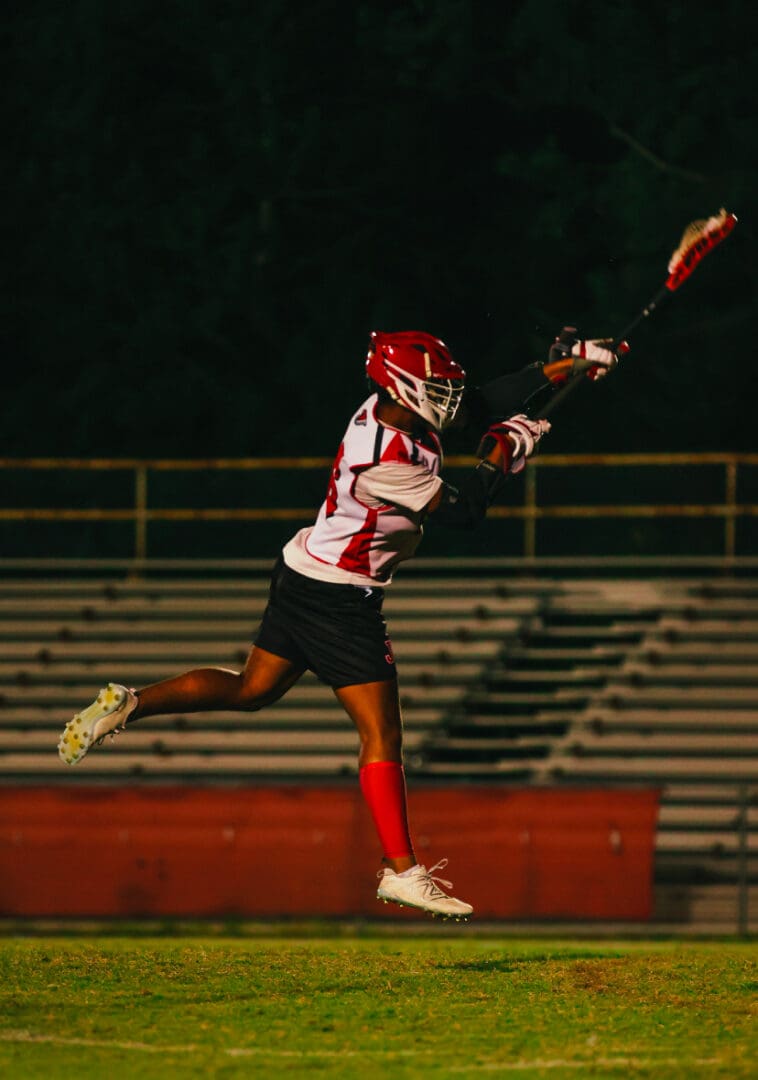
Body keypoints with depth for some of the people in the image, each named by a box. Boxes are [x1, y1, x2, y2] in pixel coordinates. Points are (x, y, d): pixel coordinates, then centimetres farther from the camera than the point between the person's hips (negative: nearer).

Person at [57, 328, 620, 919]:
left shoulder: (393, 407, -3)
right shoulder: (384, 462, -29)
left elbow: (478, 406, 10)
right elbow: (462, 510, -18)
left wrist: (553, 370, 4)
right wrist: (502, 455, -5)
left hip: (304, 579, 10)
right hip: (337, 599, -10)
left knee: (252, 689, 21)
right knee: (382, 733, -5)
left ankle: (128, 703, 18)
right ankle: (402, 869, -2)